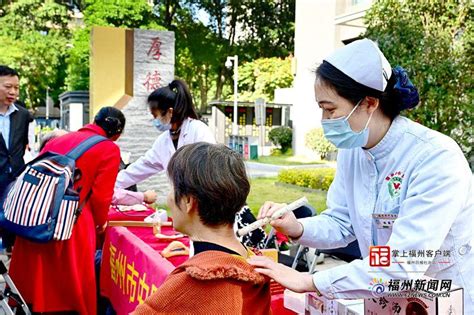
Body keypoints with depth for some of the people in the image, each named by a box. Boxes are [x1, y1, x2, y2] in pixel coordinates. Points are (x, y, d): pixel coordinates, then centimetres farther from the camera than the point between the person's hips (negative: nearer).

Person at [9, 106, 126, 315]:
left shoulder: (57, 141, 14)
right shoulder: (110, 150, -2)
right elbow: (101, 196, -8)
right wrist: (100, 222, 12)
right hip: (72, 226, -5)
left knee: (35, 281, 21)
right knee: (73, 289, 10)